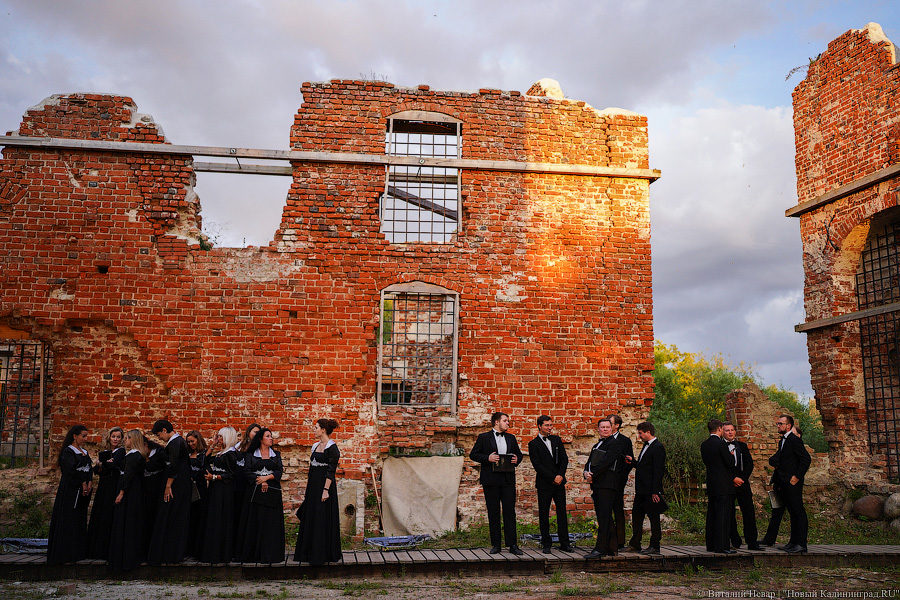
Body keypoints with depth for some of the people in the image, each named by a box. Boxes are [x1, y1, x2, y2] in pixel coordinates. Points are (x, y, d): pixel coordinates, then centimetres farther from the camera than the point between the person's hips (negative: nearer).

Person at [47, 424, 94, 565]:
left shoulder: (84, 452, 16)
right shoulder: (68, 452, -9)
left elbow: (89, 469, 11)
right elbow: (71, 469, -19)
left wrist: (90, 483, -4)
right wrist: (82, 483, -14)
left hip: (82, 491, 8)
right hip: (70, 490, -8)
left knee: (80, 520, 8)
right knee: (69, 520, -6)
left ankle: (78, 552, 13)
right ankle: (66, 553, -1)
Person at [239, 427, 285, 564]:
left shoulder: (276, 454, 13)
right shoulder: (251, 455, 8)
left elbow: (279, 471, 3)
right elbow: (248, 472, -2)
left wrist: (266, 477, -12)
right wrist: (260, 481, -13)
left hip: (272, 491, 2)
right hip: (256, 491, -1)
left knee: (272, 522, -2)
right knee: (255, 522, -2)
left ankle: (270, 554, 1)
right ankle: (255, 554, 4)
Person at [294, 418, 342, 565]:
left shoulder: (331, 447, -12)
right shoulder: (316, 446, 13)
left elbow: (331, 471, -17)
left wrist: (326, 490, -22)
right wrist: (307, 489, 16)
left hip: (324, 485, -9)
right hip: (313, 486, 9)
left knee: (322, 519, -4)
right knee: (309, 518, 11)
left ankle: (322, 554, 4)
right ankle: (309, 553, 20)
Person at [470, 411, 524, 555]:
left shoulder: (511, 438, 16)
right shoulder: (484, 437, 4)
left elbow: (519, 453, 23)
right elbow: (473, 454, 1)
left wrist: (517, 459, 0)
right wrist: (487, 458, -15)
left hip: (508, 480, 3)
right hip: (491, 480, -3)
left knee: (510, 511, -2)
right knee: (493, 513, 3)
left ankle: (512, 545, 2)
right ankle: (495, 545, 11)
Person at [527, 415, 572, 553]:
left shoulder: (556, 440, 12)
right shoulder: (533, 444, -3)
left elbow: (564, 459, 8)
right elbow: (537, 465, -9)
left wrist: (560, 475, -7)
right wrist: (553, 478, -12)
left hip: (559, 482, 4)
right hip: (544, 484, -4)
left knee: (562, 512, 5)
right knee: (544, 514, 1)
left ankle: (564, 543, 11)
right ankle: (546, 544, 9)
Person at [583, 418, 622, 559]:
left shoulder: (614, 444, -4)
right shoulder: (596, 446, 24)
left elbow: (605, 463, -15)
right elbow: (589, 463, 17)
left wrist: (592, 475, -11)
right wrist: (586, 473, -4)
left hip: (607, 484, -9)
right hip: (596, 485, 9)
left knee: (604, 516, -10)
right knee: (603, 517, 11)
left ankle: (600, 548, -10)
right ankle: (612, 548, 17)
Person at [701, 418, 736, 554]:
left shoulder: (704, 445, 9)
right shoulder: (721, 444, -14)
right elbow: (731, 464, -13)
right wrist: (731, 455, 8)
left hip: (711, 485, 8)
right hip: (723, 486, -8)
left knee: (711, 516, 12)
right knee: (722, 516, -4)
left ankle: (710, 545, 17)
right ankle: (721, 546, -4)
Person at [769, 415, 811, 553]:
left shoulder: (794, 440, -10)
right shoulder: (782, 441, 19)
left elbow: (806, 459, -17)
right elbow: (773, 460, 26)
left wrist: (797, 476, -17)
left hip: (793, 482, -10)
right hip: (784, 484, 10)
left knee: (799, 512, -7)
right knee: (792, 513, 12)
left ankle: (801, 543, -7)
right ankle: (793, 542, 17)